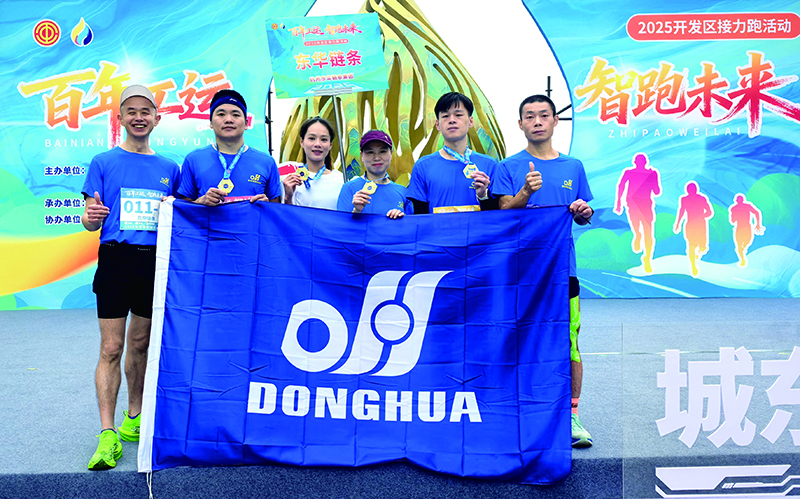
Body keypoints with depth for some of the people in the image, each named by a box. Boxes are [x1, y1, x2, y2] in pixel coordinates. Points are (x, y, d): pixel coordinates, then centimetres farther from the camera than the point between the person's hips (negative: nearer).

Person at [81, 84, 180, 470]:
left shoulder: (169, 168, 12)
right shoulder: (103, 163, 5)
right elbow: (91, 222, 1)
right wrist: (90, 217, -21)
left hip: (155, 262, 3)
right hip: (115, 260, -2)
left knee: (141, 344, 12)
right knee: (111, 348, -6)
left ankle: (133, 419, 26)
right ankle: (108, 435, -2)